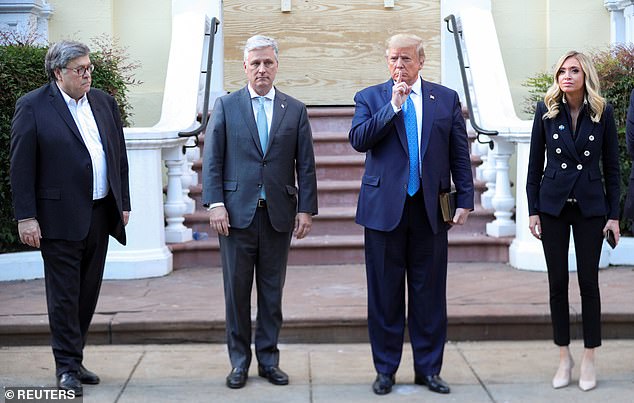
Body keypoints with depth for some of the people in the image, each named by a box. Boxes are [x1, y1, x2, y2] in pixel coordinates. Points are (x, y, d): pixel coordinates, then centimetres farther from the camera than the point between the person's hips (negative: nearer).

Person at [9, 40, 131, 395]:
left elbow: (119, 156, 15)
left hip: (99, 215, 6)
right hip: (60, 218, -5)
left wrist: (123, 203, 12)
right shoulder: (32, 106, -5)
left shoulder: (105, 102, 11)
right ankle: (67, 367, 9)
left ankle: (74, 359, 23)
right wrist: (26, 217, -12)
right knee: (64, 295, 0)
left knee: (88, 293, 11)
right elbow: (22, 167, -8)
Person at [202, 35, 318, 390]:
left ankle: (269, 358, 19)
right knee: (237, 290, 5)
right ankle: (240, 360, 16)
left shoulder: (295, 110, 7)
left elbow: (306, 165, 5)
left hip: (278, 213, 1)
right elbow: (212, 159, 1)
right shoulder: (226, 106, 4)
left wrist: (306, 209, -1)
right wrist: (215, 204, -7)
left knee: (272, 291, 8)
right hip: (237, 212, -1)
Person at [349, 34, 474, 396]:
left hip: (430, 209, 1)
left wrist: (465, 199, 2)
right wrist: (393, 107, -13)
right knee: (385, 294, 5)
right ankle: (386, 369, 17)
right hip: (385, 207, -1)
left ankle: (429, 368, 18)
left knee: (430, 292, 6)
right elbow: (358, 140, -9)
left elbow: (460, 153, 8)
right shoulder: (370, 98, 6)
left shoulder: (447, 98, 9)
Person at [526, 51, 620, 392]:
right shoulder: (546, 110, -1)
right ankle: (564, 357, 18)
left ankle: (589, 359, 14)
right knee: (558, 281, 5)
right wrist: (533, 210, -1)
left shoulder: (602, 112, -2)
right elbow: (535, 162, 3)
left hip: (590, 206, -1)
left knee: (588, 281, 3)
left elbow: (611, 166, 2)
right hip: (553, 205, 1)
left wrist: (614, 214, -1)